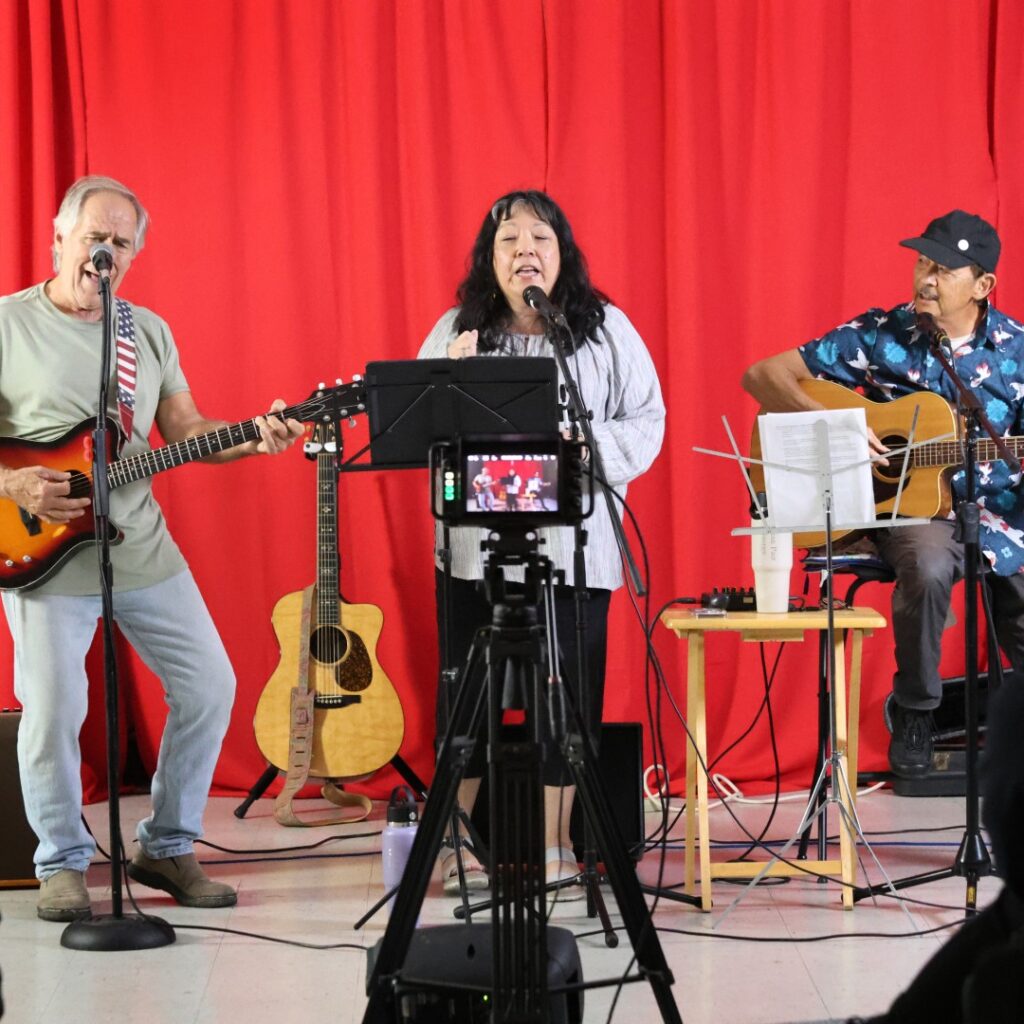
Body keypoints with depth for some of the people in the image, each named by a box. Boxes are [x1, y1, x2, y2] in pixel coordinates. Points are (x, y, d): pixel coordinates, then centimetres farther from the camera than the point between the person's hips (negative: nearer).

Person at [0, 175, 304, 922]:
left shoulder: (150, 331, 11)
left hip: (144, 550, 5)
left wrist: (250, 440, -6)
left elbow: (185, 431, 11)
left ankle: (168, 848, 18)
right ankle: (63, 863, 13)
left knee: (210, 686, 3)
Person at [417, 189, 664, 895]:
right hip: (476, 541, 1)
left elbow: (646, 422, 3)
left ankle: (553, 845, 13)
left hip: (573, 544, -1)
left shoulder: (608, 331, 6)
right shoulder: (455, 332, 10)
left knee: (565, 692, 1)